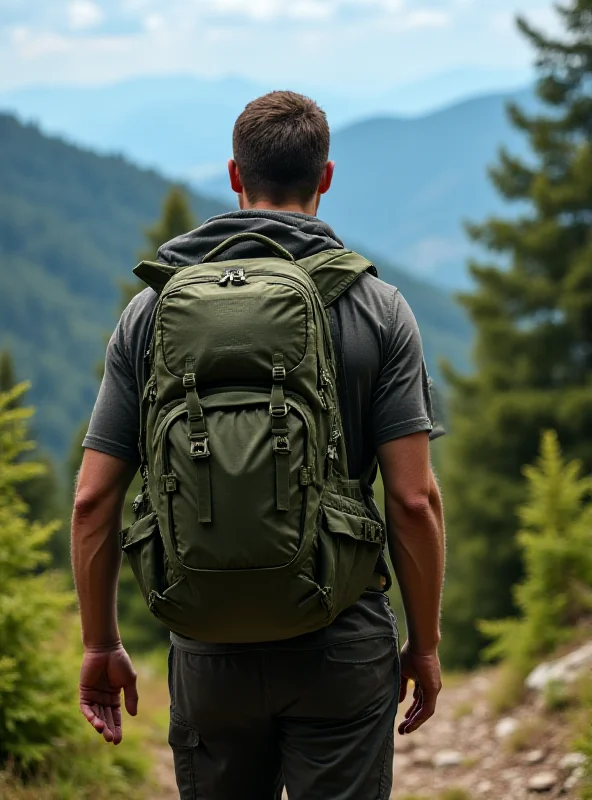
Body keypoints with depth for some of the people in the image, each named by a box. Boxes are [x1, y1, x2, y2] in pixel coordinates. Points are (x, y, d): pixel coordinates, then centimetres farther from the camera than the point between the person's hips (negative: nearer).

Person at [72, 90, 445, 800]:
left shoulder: (152, 309, 2)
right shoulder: (375, 308, -4)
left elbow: (93, 498, 0)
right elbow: (413, 497, -9)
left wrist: (101, 646, 10)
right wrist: (424, 642, 3)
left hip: (208, 649, 2)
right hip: (341, 647, -2)